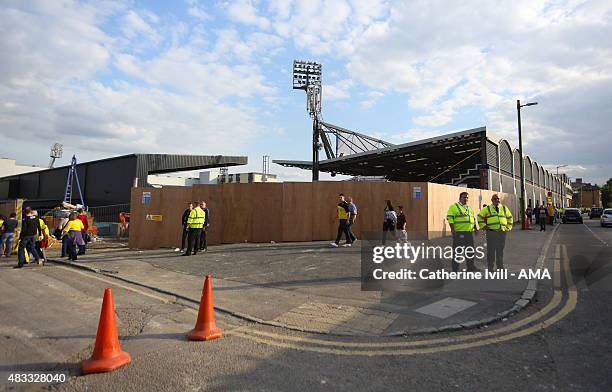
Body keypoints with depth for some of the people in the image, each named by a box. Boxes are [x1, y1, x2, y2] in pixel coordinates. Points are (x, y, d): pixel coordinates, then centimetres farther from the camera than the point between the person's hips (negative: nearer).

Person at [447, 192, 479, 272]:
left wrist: (475, 228, 17)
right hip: (459, 233, -7)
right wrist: (452, 229, -17)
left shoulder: (469, 208, 21)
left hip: (469, 233, 7)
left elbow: (473, 219, 28)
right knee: (457, 251, -3)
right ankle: (455, 268, 3)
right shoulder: (454, 206, -3)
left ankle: (471, 267, 22)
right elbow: (450, 218, -11)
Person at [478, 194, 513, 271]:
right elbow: (480, 217, 6)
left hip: (502, 232, 3)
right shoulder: (487, 209, 3)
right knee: (491, 251, 0)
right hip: (491, 232, -3)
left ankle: (500, 267, 22)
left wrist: (508, 227, 15)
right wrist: (483, 226, -1)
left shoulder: (504, 208, 12)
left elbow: (510, 218, 24)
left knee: (500, 251, 10)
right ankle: (490, 268, 8)